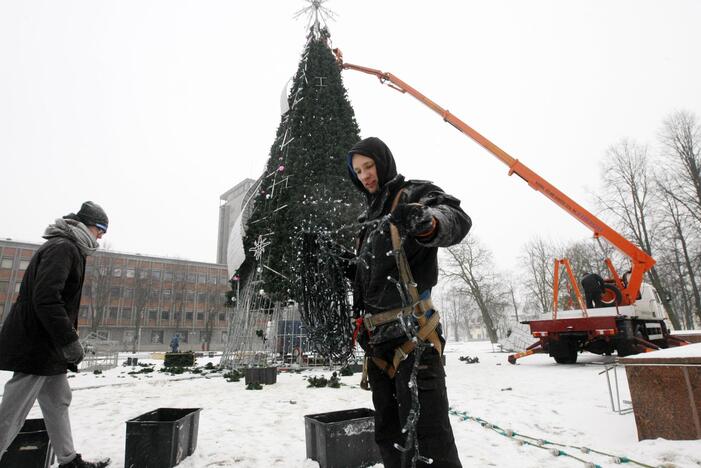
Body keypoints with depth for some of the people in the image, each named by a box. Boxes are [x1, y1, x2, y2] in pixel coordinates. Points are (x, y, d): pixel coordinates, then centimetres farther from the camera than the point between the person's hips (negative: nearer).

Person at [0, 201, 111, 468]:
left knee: (58, 402, 16)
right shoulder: (63, 247, -17)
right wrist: (70, 341, -24)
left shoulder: (69, 249, 15)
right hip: (35, 346, -10)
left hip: (46, 345, 10)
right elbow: (46, 298, -27)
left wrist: (68, 341, 19)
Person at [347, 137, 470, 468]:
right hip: (379, 340, 8)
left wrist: (427, 221, -44)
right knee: (388, 434, 16)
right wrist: (362, 318, 22)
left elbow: (458, 220, -23)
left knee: (428, 439, -10)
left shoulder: (415, 194, -1)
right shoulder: (370, 217, 23)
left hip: (412, 336, -8)